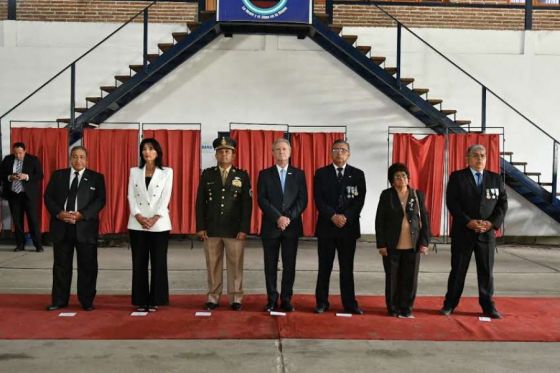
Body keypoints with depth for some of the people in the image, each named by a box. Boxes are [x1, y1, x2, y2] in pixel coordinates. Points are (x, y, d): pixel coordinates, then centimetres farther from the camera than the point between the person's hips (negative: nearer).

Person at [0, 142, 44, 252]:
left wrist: (26, 176, -20)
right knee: (17, 220, 7)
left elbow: (40, 175, -5)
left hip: (29, 194, -3)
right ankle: (20, 244, 16)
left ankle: (38, 245, 3)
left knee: (33, 219, -3)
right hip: (13, 194, 3)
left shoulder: (33, 160, -1)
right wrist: (9, 177, -14)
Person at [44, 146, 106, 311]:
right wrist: (58, 213, -11)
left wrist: (82, 214, -16)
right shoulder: (58, 175, 11)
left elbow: (100, 200, -5)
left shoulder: (96, 177, 4)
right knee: (61, 265, 8)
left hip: (85, 226, -2)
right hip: (61, 226, 2)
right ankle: (59, 300, 18)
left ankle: (87, 301, 13)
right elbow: (48, 196, 6)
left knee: (87, 266, 2)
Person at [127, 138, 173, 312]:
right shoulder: (134, 172, 11)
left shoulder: (167, 172, 5)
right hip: (137, 224, 2)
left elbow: (166, 197, -4)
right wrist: (138, 216, -11)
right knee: (139, 263, 3)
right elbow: (131, 196, 3)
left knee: (158, 263, 1)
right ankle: (141, 300, 11)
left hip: (159, 224, -2)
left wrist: (155, 218, -14)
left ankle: (155, 300, 10)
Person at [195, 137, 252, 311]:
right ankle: (213, 298, 15)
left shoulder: (242, 176, 4)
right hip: (211, 229, 1)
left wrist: (244, 229, -8)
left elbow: (247, 204, 0)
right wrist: (200, 227, -2)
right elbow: (200, 202, 5)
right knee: (213, 265, 6)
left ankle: (236, 299, 12)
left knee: (235, 265, 3)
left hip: (235, 229, -1)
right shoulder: (207, 174, 7)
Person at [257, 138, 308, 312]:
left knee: (289, 265, 4)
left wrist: (289, 217, -13)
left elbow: (303, 200, 0)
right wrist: (278, 217, -15)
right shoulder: (265, 174, 6)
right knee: (270, 265, 4)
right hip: (270, 226, 0)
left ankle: (286, 300, 13)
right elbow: (261, 200, -4)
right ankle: (272, 300, 14)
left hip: (292, 226, 0)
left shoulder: (299, 174, 8)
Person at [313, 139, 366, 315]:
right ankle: (322, 302, 15)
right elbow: (318, 200, -3)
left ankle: (349, 303, 14)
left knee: (347, 267, 6)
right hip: (326, 227, 0)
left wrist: (346, 217, -14)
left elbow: (359, 200, -1)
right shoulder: (321, 173, 5)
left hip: (349, 227, 1)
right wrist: (333, 216, -16)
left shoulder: (357, 174, 7)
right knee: (324, 267, 6)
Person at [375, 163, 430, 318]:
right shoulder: (386, 195, 1)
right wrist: (381, 244, -6)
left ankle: (406, 308, 17)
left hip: (413, 245, 1)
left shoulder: (418, 195, 6)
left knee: (410, 278, 4)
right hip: (392, 245, -1)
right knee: (392, 278, 5)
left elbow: (424, 220, 6)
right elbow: (379, 221, -1)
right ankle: (393, 309, 18)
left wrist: (424, 242, -1)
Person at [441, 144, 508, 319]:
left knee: (486, 271, 8)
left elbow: (502, 203, 4)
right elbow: (452, 203, -8)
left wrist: (492, 223, -10)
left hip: (487, 233, 2)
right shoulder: (457, 177, -1)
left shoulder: (496, 178, 8)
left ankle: (488, 306, 19)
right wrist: (468, 222, -17)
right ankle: (450, 304, 16)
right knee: (458, 270, 6)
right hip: (462, 232, -2)